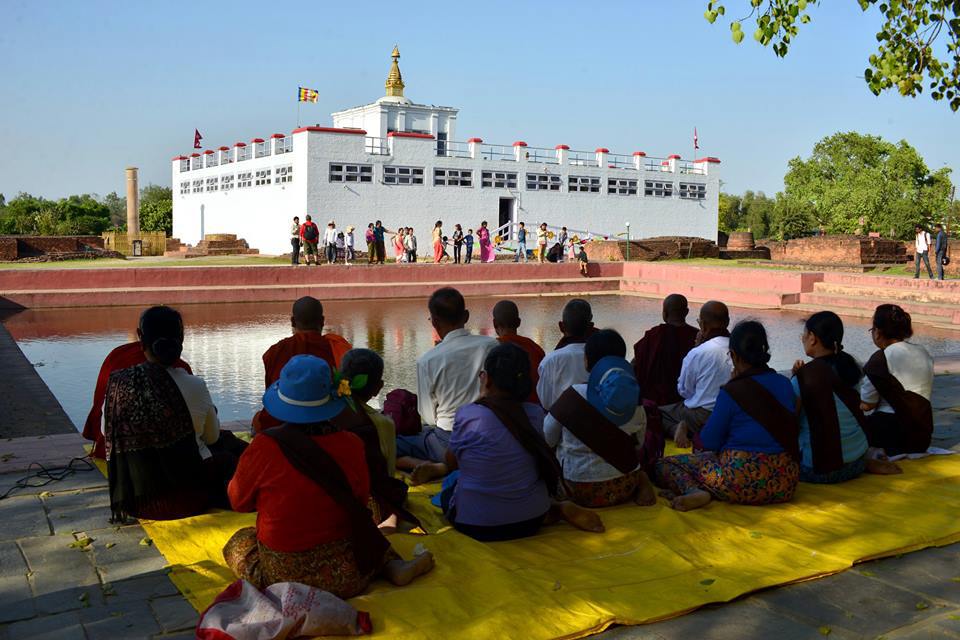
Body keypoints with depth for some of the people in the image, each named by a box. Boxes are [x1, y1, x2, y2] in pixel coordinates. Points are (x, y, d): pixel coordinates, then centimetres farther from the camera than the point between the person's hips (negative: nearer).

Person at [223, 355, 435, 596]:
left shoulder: (264, 447, -17)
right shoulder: (350, 444, -10)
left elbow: (239, 501, -1)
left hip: (282, 576, -2)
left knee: (239, 541, 26)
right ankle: (395, 566, 5)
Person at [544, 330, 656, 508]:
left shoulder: (575, 396, -17)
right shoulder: (635, 401, -6)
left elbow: (547, 439, -4)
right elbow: (638, 445, 9)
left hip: (582, 491, -3)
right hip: (625, 487, 4)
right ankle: (640, 480, 4)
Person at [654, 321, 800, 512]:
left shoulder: (731, 391, -10)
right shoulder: (785, 384, 6)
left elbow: (709, 443, -3)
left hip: (741, 482, -6)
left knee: (665, 464, 8)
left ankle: (693, 491, -21)